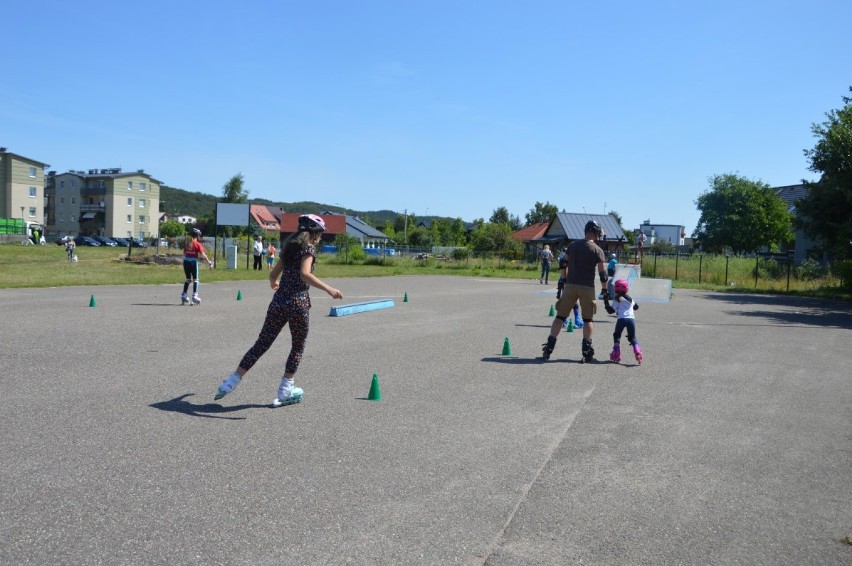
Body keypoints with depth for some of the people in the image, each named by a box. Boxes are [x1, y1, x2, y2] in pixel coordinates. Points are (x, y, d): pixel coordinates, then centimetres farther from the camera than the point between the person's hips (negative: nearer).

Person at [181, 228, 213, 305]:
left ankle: (183, 296, 19)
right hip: (193, 262, -5)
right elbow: (203, 254, -14)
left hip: (186, 261, 5)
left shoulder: (187, 243, 11)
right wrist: (209, 262, -12)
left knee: (188, 279, 18)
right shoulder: (198, 244, -5)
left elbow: (184, 253, 14)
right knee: (195, 279, 5)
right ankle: (194, 296, -2)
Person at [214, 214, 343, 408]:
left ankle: (232, 381, 11)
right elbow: (304, 274, -24)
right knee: (298, 347, 11)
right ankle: (285, 391, 14)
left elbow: (273, 274, 22)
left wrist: (273, 284, 45)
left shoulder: (289, 247, 16)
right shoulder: (309, 248, -5)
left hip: (278, 301, 6)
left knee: (262, 344, 11)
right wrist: (328, 289, -31)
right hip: (298, 303, -6)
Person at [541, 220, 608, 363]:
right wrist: (604, 291, 1)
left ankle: (548, 348, 2)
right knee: (587, 319, 10)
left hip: (570, 285, 2)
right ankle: (587, 352, 6)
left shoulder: (573, 245, 7)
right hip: (587, 287, -2)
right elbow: (602, 273, -7)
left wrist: (563, 281, 17)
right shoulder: (597, 250, -3)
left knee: (560, 316, 7)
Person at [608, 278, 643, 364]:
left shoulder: (616, 299, 6)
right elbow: (636, 306, 36)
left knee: (616, 336, 15)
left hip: (621, 319, -3)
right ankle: (637, 351, -12)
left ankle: (616, 355, 8)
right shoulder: (630, 299, 22)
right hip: (631, 318, 4)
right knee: (632, 337, 13)